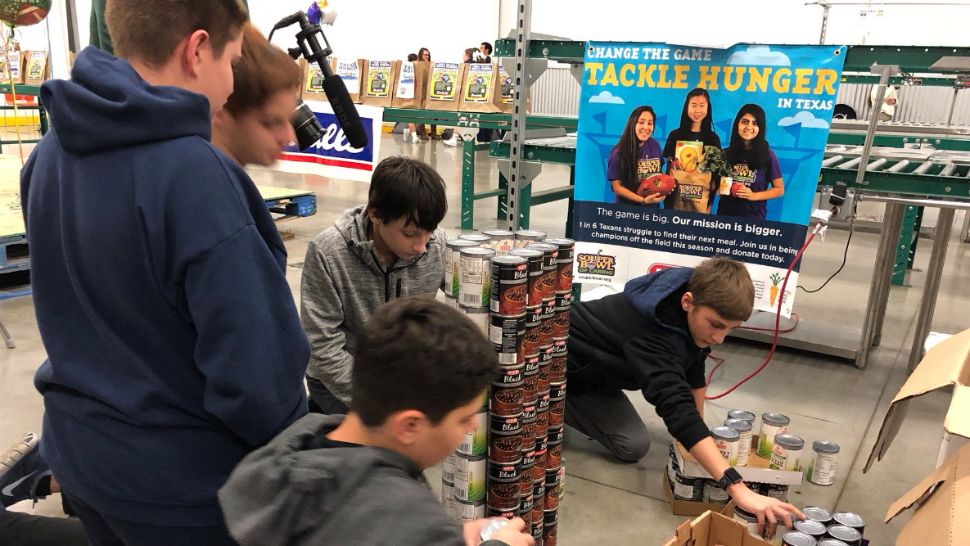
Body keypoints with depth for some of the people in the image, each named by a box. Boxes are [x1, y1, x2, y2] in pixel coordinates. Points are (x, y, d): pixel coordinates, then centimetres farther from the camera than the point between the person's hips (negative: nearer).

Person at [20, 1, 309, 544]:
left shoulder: (52, 152, -2)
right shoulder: (195, 174, -28)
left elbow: (72, 299, 8)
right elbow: (255, 370, -27)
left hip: (77, 452, 7)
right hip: (181, 479, -7)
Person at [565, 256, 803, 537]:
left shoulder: (695, 294, -16)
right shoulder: (653, 333, -41)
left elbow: (693, 370, -1)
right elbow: (676, 406, -51)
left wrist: (698, 432, 1)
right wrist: (738, 489, -57)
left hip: (592, 368, 7)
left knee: (634, 446, -5)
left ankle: (570, 405, 14)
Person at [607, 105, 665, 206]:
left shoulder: (655, 145, 0)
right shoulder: (619, 152, -13)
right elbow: (617, 187, -13)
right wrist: (643, 200, -21)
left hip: (652, 206, 4)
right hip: (626, 207, -4)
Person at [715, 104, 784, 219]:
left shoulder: (768, 155, -2)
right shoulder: (726, 153, 3)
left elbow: (779, 189, 2)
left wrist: (754, 196, -11)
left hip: (754, 217, -2)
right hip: (724, 214, 2)